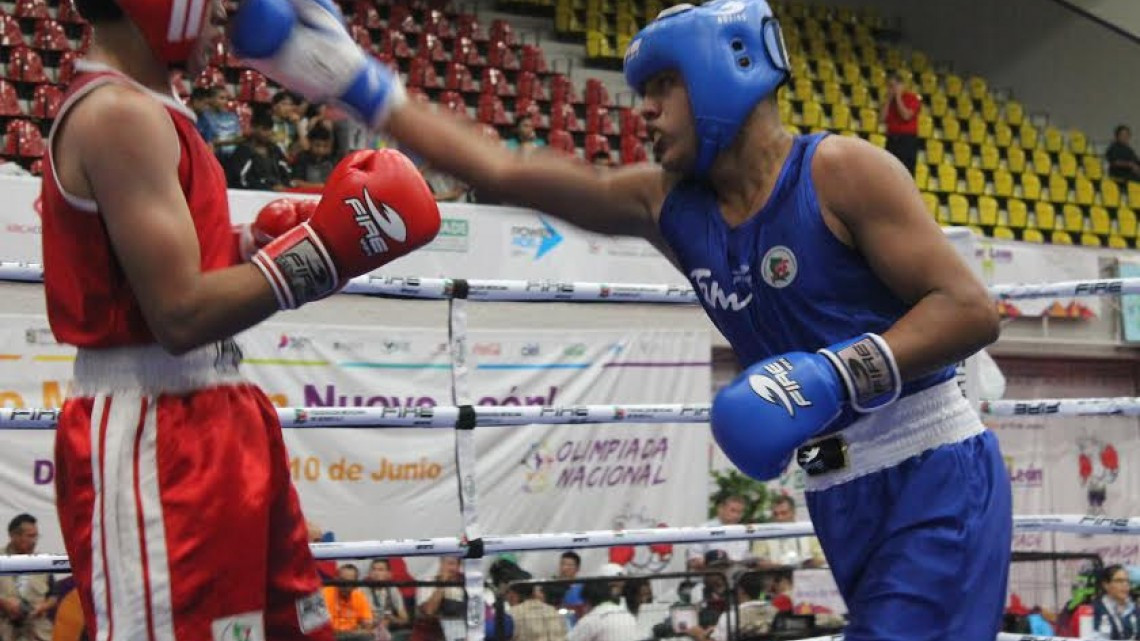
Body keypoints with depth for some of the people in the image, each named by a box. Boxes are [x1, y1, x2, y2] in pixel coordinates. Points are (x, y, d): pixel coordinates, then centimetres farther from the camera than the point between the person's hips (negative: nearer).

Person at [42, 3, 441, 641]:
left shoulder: (137, 112, 16)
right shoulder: (120, 115, -16)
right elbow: (180, 315, -22)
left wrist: (263, 246, 11)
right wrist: (319, 252, -17)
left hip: (208, 420, 11)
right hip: (153, 436, -11)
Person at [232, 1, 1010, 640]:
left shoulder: (841, 172, -12)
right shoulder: (666, 202, 7)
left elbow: (972, 309, -16)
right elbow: (503, 171, 8)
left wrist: (836, 375, -28)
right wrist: (362, 86, 6)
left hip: (935, 479, -6)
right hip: (841, 494, 7)